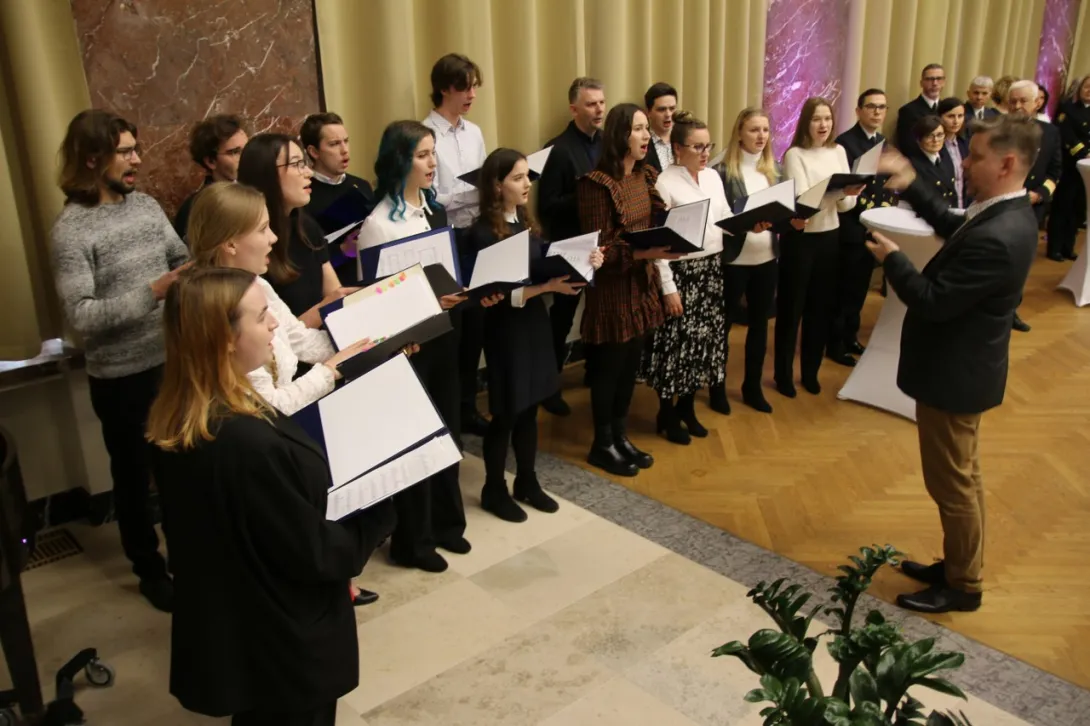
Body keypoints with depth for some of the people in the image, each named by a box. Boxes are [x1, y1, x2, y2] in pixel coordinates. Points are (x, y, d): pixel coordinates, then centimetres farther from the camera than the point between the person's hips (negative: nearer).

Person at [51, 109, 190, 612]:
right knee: (134, 474, 13)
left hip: (174, 359, 6)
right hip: (122, 377, -5)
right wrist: (153, 292, -29)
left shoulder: (147, 205, 3)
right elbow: (81, 316, -22)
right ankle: (150, 569, 30)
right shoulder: (71, 229, -15)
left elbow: (181, 259, 11)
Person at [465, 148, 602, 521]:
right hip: (506, 330, -7)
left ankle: (526, 482, 32)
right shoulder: (483, 233, -16)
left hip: (535, 323, 7)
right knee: (506, 414, 6)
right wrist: (547, 287, -30)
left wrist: (582, 262, -8)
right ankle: (494, 490, 24)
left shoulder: (527, 222, 6)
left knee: (529, 409, 17)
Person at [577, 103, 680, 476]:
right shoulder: (596, 183, -17)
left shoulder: (647, 176, 7)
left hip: (643, 283, 7)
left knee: (631, 364, 15)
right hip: (612, 288, -7)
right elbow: (598, 249, -19)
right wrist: (645, 252, -29)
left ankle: (620, 436, 31)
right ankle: (602, 445, 21)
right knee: (609, 366, 5)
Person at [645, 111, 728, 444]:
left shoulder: (713, 176, 8)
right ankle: (666, 414, 19)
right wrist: (668, 287, -17)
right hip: (682, 271, -7)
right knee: (677, 342, 2)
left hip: (712, 268, 7)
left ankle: (687, 406, 31)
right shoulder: (665, 183, -13)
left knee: (704, 340, 14)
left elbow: (726, 219, 12)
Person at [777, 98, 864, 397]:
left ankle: (810, 371, 27)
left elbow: (847, 204, 1)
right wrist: (839, 191, -34)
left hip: (830, 237, 5)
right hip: (800, 238, -5)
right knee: (791, 307, 4)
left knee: (822, 307, 12)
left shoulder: (838, 152, 5)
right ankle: (784, 374, 17)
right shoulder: (795, 155, -10)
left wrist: (849, 194, -22)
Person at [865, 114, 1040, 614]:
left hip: (953, 374, -10)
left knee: (951, 483, 6)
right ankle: (957, 566, 37)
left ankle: (962, 586, 23)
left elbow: (933, 302, -27)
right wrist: (912, 187, 13)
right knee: (961, 478, 21)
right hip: (962, 367, 10)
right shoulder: (1006, 214, 1)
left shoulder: (995, 238, -31)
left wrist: (891, 259, -12)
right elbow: (953, 228, 20)